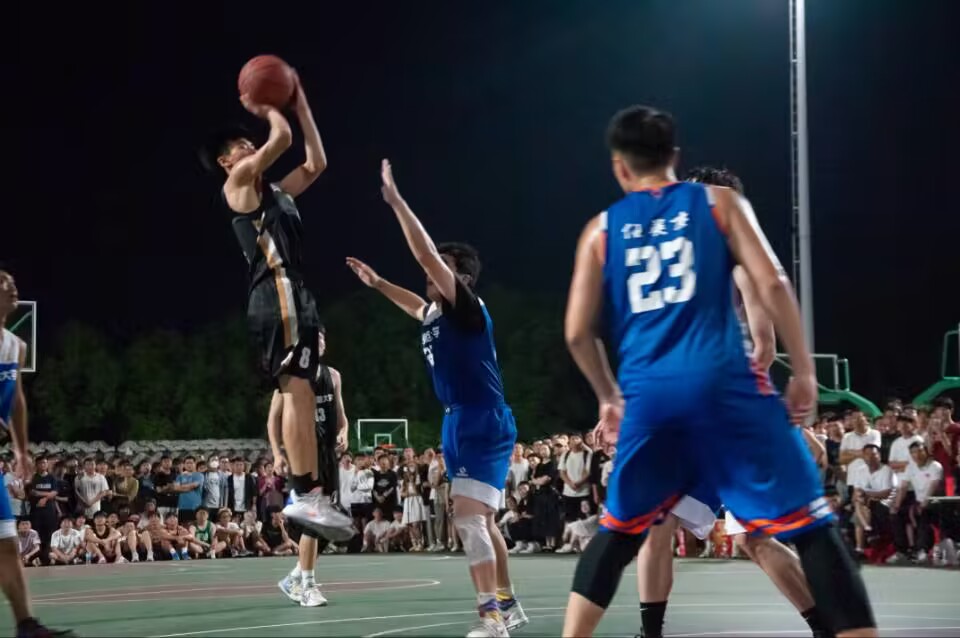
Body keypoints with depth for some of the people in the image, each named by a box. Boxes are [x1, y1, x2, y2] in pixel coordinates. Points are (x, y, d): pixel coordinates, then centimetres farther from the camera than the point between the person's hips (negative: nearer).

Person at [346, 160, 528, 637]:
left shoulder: (467, 308, -12)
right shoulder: (435, 314, 11)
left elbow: (427, 256, -23)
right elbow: (418, 306, 38)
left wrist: (396, 202, -22)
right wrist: (377, 284, 35)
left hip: (484, 423, -10)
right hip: (459, 423, 10)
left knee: (467, 518, -16)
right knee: (480, 520, 16)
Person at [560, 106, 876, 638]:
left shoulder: (601, 229, 15)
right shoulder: (718, 202, 10)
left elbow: (578, 333, 12)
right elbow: (771, 284, -1)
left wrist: (610, 398, 27)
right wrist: (804, 371, 5)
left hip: (648, 394, 2)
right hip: (723, 381, -2)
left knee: (618, 532, 20)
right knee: (808, 524, 1)